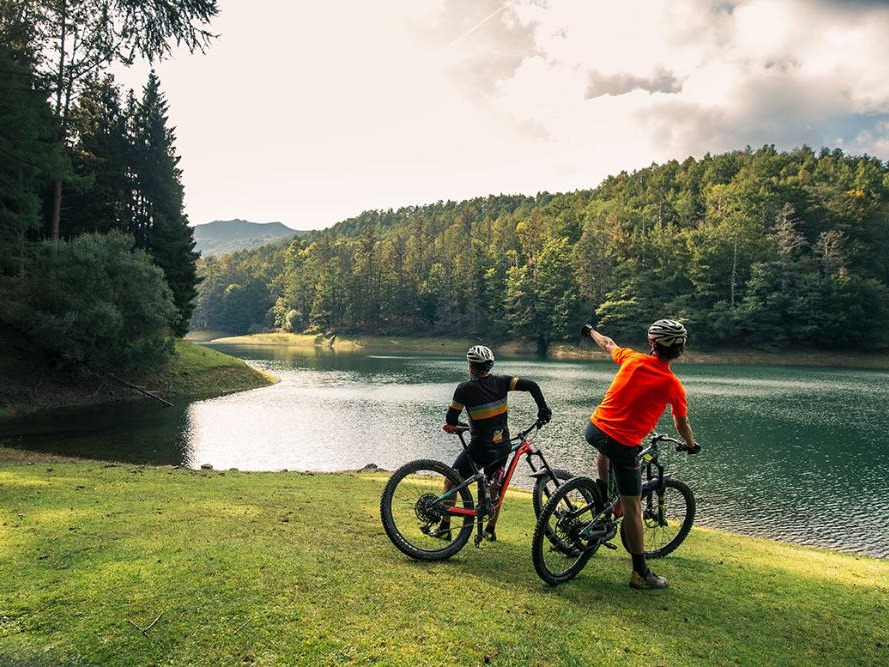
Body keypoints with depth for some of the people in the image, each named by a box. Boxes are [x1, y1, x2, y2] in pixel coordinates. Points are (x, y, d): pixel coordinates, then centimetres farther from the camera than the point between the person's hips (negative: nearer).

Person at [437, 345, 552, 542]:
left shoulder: (464, 389, -14)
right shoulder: (501, 381, -3)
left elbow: (450, 420, -13)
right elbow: (532, 385, -6)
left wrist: (454, 425, 9)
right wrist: (543, 409, 4)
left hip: (480, 446, -4)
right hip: (502, 446, 4)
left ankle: (445, 527, 14)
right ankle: (491, 529, 28)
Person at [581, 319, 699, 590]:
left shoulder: (632, 359, 0)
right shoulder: (673, 385, -6)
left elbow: (607, 344, 21)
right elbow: (682, 423, 11)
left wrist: (590, 331, 43)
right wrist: (691, 445, 32)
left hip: (594, 429, 4)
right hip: (623, 445, -4)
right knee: (632, 508, 5)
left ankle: (602, 494, 41)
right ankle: (640, 573, 15)